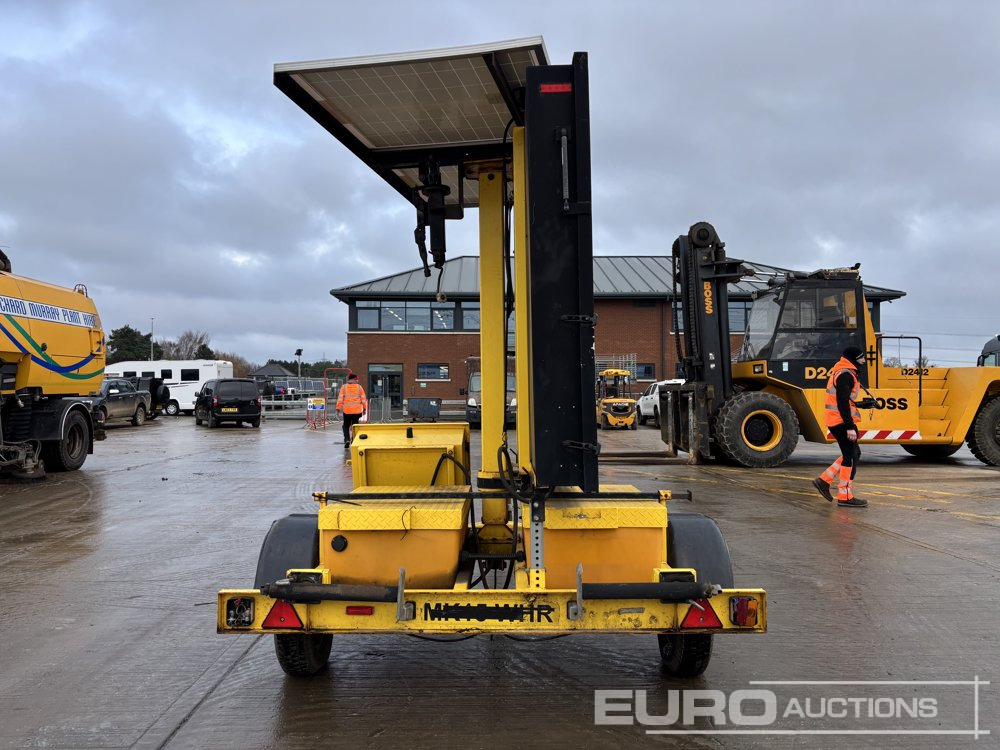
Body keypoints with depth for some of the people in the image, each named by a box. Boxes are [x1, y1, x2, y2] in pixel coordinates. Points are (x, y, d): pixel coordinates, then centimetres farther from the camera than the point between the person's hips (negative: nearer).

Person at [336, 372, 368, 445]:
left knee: (346, 425, 14)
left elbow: (340, 398, -4)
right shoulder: (359, 387, 1)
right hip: (357, 410, 0)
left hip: (347, 410, 0)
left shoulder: (344, 387, -1)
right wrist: (364, 408, 10)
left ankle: (347, 439, -3)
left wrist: (338, 408, 0)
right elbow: (363, 399, 2)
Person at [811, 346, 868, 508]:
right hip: (842, 421, -10)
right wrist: (850, 427, -25)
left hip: (836, 421, 10)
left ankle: (824, 480, 14)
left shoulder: (841, 372, 18)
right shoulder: (845, 375, -15)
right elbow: (842, 403, -23)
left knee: (854, 453, 16)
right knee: (851, 457, -4)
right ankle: (845, 497, 0)